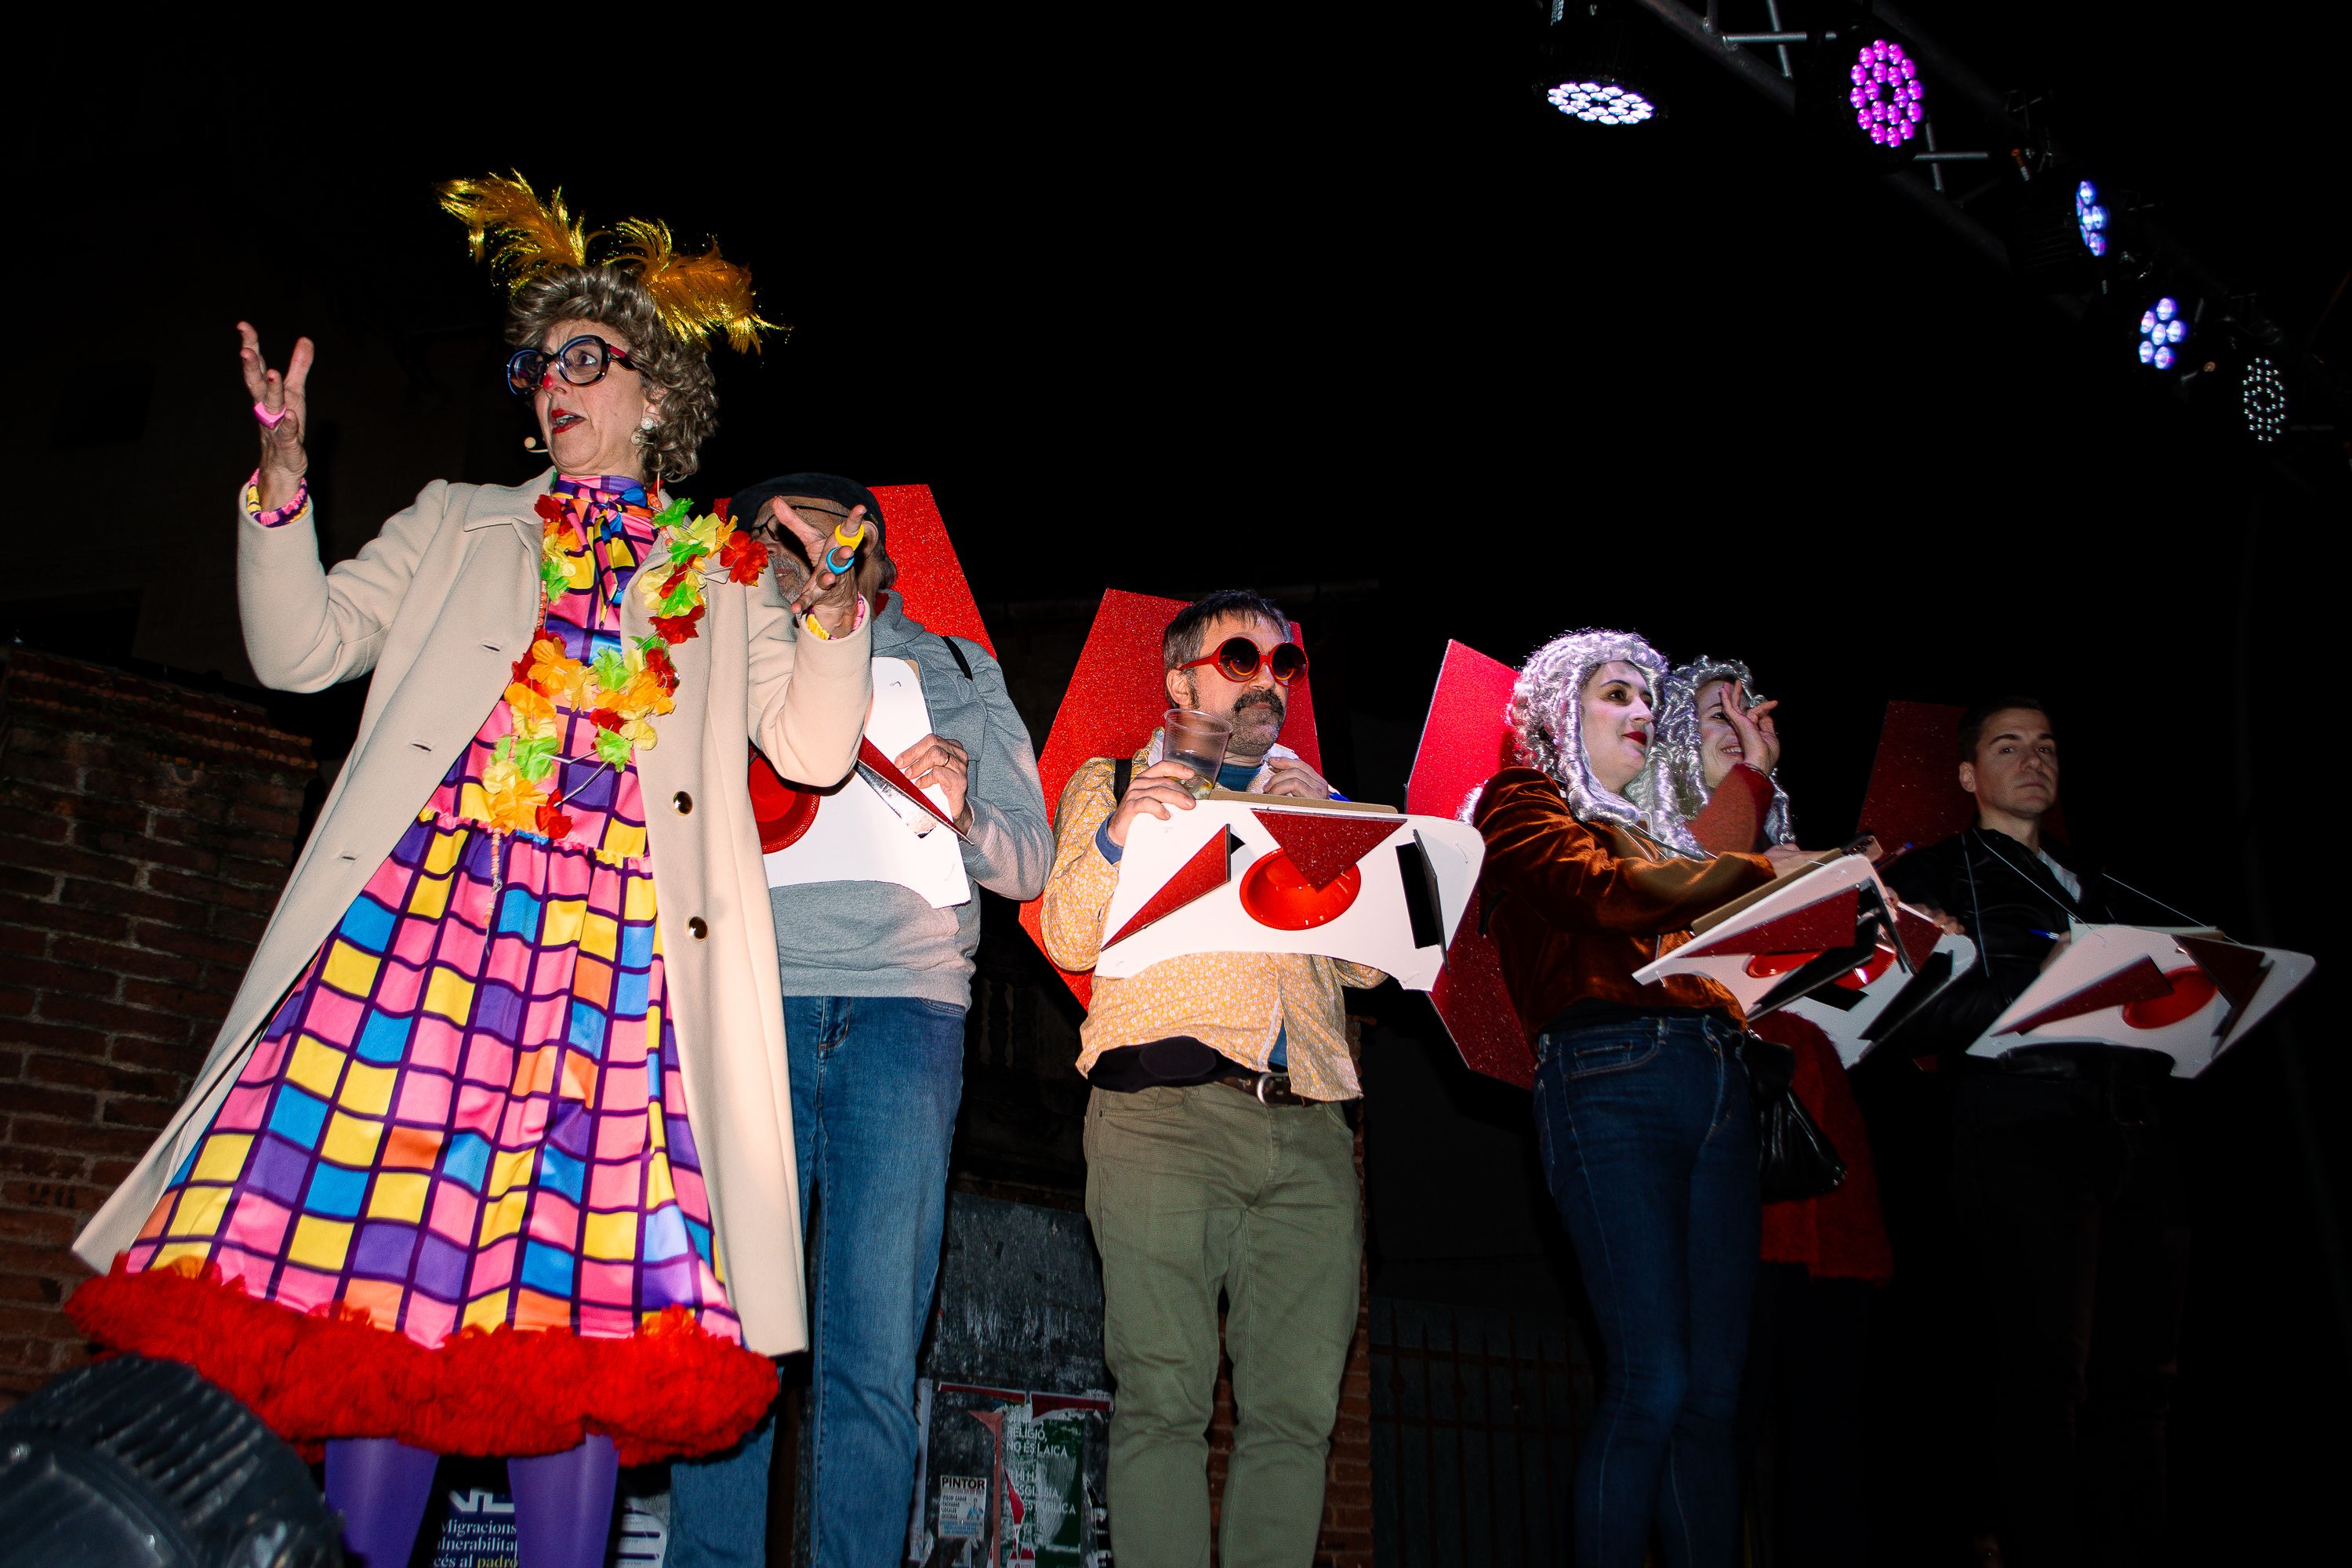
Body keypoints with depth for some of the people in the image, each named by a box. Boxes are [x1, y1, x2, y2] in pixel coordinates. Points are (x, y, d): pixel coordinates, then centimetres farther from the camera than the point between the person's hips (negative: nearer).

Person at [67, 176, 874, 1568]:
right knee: (384, 1279, -7)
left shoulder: (725, 576, 20)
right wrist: (285, 476, 1)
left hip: (622, 933, -1)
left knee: (575, 1294, -6)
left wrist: (835, 607, -5)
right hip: (434, 900, 1)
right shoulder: (460, 524, 23)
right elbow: (300, 649, 14)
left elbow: (812, 746, 11)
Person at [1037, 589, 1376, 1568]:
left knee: (1298, 1405, -1)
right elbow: (1069, 940, 6)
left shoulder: (1314, 801, 27)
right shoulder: (1112, 784, 18)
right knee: (1164, 1397, -8)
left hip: (1309, 1122, 4)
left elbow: (1371, 963, 16)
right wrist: (1116, 836, -12)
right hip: (1166, 1109, -3)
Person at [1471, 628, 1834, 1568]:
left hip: (1718, 1083, 7)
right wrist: (1763, 870, -7)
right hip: (1609, 1077, -7)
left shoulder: (1654, 827, 30)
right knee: (1651, 1385, -12)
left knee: (1713, 1390, 3)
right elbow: (1608, 892, -9)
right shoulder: (1523, 803, 9)